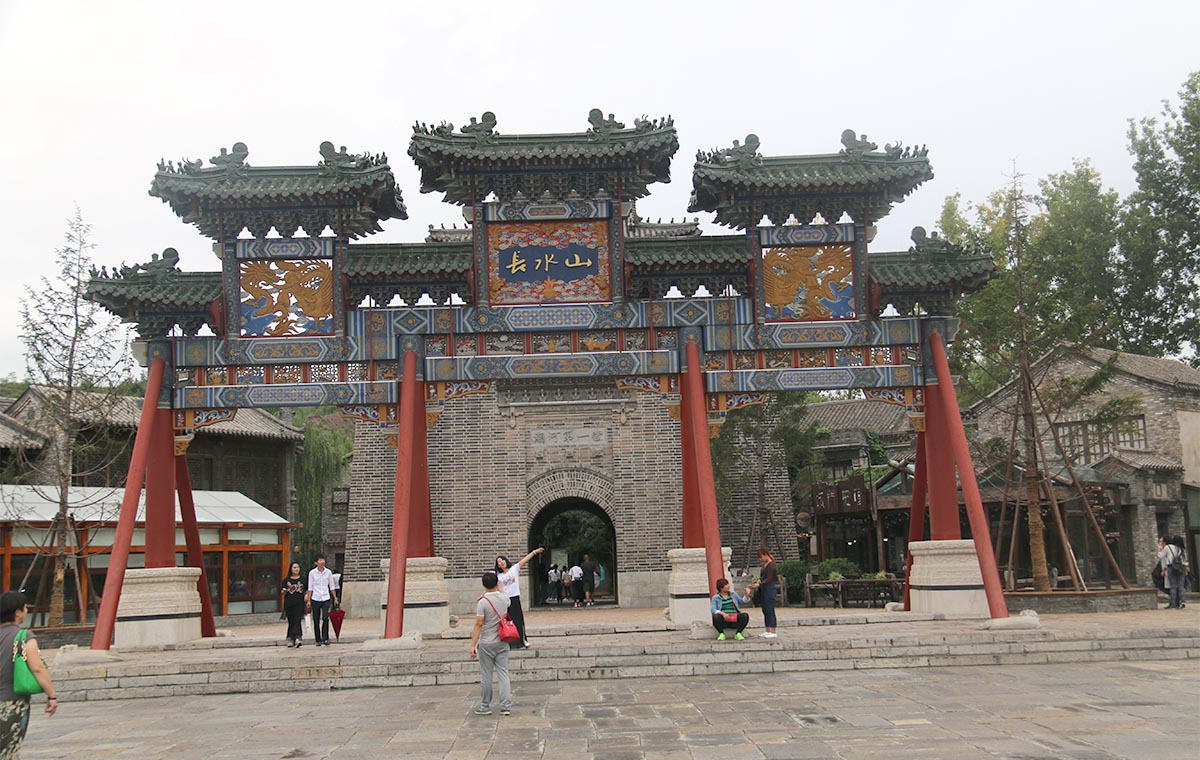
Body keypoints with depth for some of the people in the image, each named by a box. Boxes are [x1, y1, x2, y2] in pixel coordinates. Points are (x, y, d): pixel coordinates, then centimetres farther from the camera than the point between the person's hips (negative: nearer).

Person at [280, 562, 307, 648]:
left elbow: (308, 589, 17)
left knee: (297, 621, -14)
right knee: (291, 622, 3)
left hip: (299, 603, -1)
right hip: (289, 604, 1)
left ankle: (297, 638, -24)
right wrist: (284, 591, -12)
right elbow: (282, 593, 9)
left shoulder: (303, 579, 10)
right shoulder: (286, 580, 9)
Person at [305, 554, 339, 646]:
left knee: (325, 618, -15)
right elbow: (310, 588, 3)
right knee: (316, 620, 5)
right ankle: (318, 640, 15)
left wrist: (335, 598, 8)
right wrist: (308, 600, 0)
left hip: (326, 598, 0)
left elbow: (332, 587, 9)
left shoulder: (328, 572, 2)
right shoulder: (312, 573, -1)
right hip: (315, 599, 0)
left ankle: (325, 638, -6)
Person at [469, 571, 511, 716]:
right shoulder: (504, 598, -2)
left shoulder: (482, 602, -15)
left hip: (486, 644, -4)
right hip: (502, 643, 4)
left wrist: (473, 645, -12)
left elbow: (478, 624, -15)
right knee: (503, 673, 6)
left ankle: (485, 706, 16)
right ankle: (506, 706, 4)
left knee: (486, 676, 6)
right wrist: (497, 584, 36)